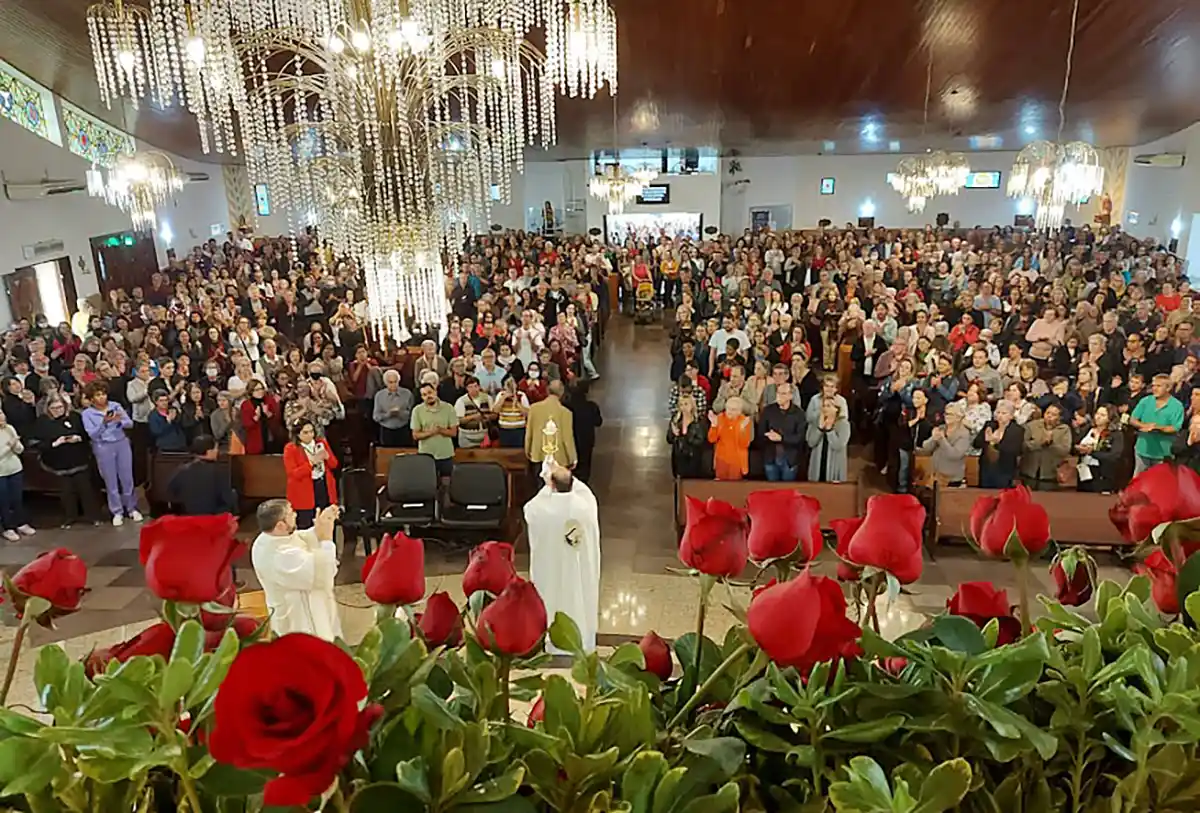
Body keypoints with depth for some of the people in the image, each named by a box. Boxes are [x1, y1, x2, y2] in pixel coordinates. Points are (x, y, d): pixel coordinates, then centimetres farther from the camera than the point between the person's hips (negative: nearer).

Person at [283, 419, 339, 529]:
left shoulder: (322, 443, 4)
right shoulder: (290, 449, -10)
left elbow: (334, 464, 7)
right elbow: (293, 474, -17)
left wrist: (327, 457, -15)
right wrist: (312, 462, -25)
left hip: (325, 488, 5)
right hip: (304, 493, -4)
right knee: (306, 528, -2)